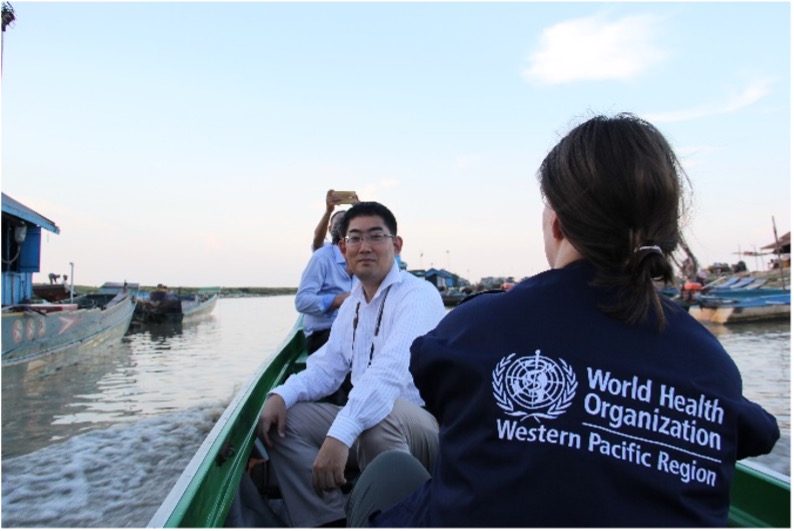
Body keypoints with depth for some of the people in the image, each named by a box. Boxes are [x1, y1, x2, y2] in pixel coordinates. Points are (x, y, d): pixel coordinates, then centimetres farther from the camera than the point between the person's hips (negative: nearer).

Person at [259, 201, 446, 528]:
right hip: (363, 422, 8)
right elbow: (326, 367, 13)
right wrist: (281, 395, -6)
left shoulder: (418, 295, -16)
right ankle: (333, 521, -2)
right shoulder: (351, 305, 12)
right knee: (285, 421, -2)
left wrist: (341, 434, -40)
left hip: (421, 424, -8)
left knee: (378, 415, -38)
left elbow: (391, 370, -30)